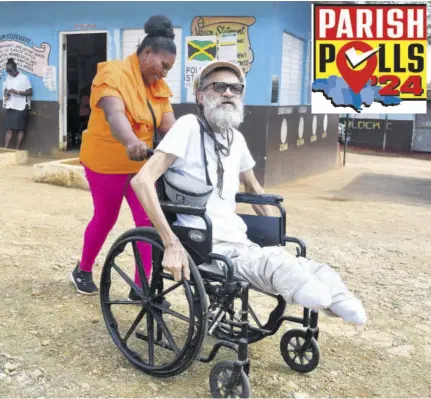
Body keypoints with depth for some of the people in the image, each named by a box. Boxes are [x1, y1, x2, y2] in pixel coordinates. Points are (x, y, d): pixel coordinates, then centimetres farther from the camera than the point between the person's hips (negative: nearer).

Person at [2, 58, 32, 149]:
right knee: (9, 129, 1)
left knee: (20, 129, 1)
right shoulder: (7, 78, 11)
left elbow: (30, 92, -7)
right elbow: (5, 90, 21)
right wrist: (6, 94, -2)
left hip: (21, 107, -5)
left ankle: (17, 150, 7)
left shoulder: (24, 78, -5)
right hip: (9, 107, 5)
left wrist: (17, 92, -18)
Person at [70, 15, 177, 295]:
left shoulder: (157, 85, 2)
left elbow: (169, 123, -10)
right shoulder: (115, 73, -19)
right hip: (106, 163, -6)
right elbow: (114, 114, -38)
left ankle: (141, 286, 8)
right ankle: (83, 271, 35)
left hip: (140, 165, 6)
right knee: (105, 219, 10)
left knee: (149, 222, -2)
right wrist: (131, 141, -57)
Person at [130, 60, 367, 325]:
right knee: (276, 264, -31)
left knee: (316, 272, -15)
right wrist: (171, 244, -27)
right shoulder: (189, 126, -9)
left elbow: (253, 188, 28)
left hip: (240, 242, 7)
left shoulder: (236, 138, 12)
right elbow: (142, 180, -19)